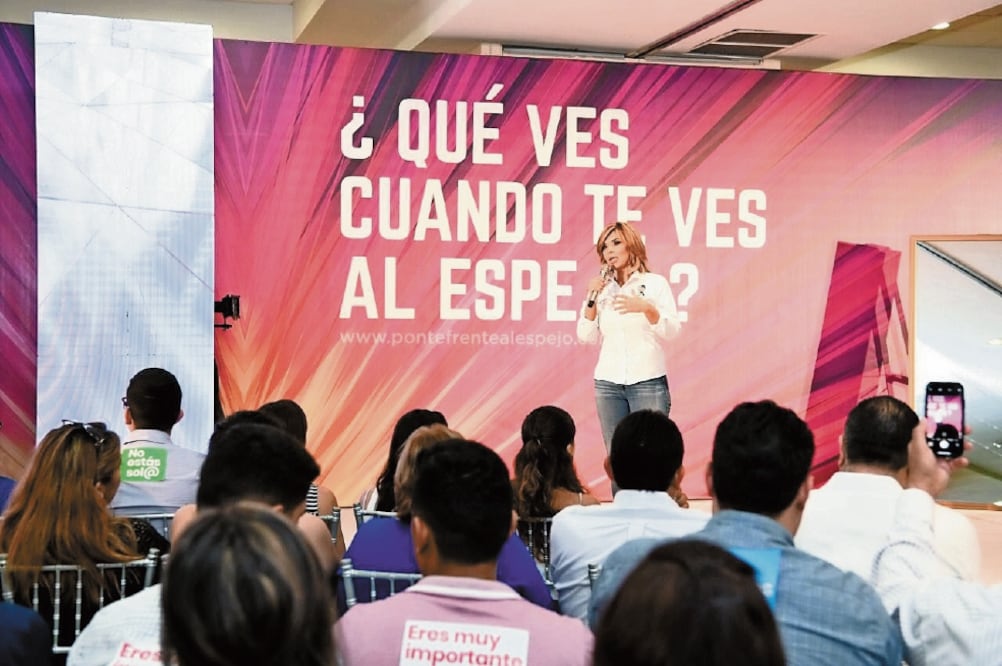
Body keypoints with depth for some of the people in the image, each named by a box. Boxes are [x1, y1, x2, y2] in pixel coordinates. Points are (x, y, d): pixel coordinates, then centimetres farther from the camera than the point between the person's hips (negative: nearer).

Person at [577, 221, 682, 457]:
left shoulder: (655, 283, 2)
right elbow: (586, 336, 8)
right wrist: (592, 299, -5)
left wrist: (647, 307, -22)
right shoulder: (602, 289, 11)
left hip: (648, 382, -3)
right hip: (607, 383, 3)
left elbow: (672, 330, -5)